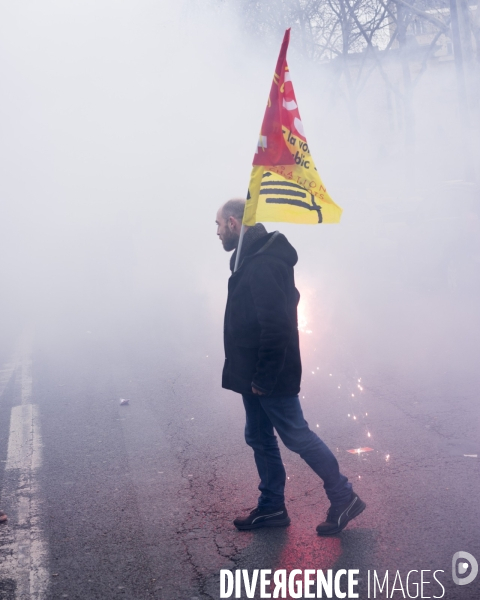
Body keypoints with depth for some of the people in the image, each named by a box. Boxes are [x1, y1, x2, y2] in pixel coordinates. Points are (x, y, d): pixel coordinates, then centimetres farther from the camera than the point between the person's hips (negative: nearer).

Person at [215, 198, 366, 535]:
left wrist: (264, 377, -23)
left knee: (297, 436, 0)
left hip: (270, 376, -10)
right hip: (256, 373, 10)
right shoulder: (253, 258, 11)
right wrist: (254, 375, 17)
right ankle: (272, 508, 27)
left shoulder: (261, 264, -22)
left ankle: (344, 498, 14)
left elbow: (276, 325, -27)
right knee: (260, 438, 15)